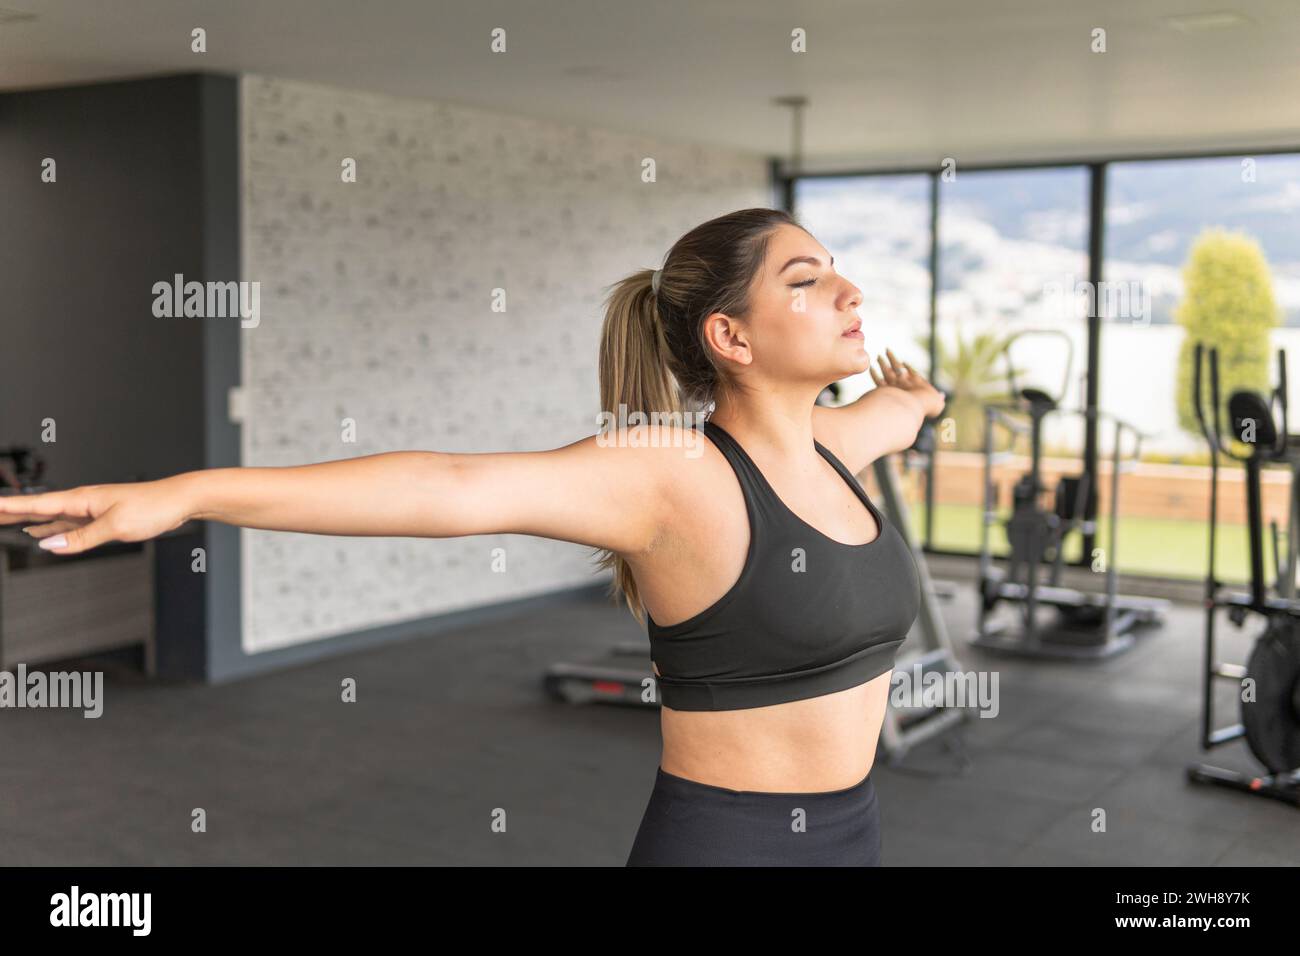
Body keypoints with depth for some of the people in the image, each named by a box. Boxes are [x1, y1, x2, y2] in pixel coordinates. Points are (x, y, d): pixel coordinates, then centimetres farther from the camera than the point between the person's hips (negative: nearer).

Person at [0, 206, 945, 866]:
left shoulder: (825, 440, 3)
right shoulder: (669, 473, -19)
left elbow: (893, 407, 28)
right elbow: (451, 486, -32)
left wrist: (917, 398, 52)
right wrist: (184, 493, -40)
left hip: (848, 828, 7)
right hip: (723, 838, -7)